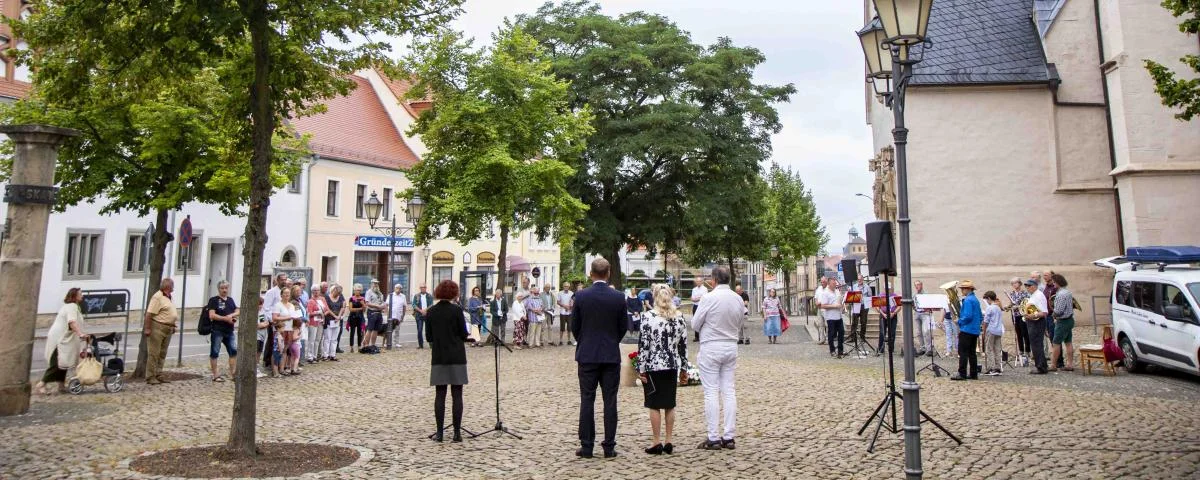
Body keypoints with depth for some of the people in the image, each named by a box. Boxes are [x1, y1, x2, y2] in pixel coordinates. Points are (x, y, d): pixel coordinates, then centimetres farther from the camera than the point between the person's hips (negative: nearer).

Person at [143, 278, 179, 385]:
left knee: (162, 354, 11)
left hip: (167, 329, 9)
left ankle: (158, 375, 17)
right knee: (153, 354, -4)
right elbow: (149, 313, -18)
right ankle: (150, 377, 0)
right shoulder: (158, 297, -13)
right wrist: (147, 328, -21)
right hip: (157, 328, -9)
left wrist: (172, 326, 20)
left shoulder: (168, 297, 16)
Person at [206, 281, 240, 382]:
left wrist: (232, 315, -7)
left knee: (234, 351, 5)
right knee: (215, 352, 1)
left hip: (229, 331, 6)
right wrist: (226, 318, -15)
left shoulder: (230, 300, 15)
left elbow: (238, 311, 14)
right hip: (217, 331, -6)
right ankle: (215, 375, 6)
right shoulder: (214, 300, -4)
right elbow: (212, 315, -12)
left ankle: (232, 373, 12)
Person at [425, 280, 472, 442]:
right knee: (457, 395, 1)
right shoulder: (456, 310, -9)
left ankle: (439, 432, 8)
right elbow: (464, 335, -6)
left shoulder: (430, 312, 1)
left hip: (438, 357, 3)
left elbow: (428, 337, 6)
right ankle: (457, 433, 2)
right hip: (456, 357, -3)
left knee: (440, 395, 7)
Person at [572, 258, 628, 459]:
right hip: (612, 356, 1)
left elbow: (574, 326, 1)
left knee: (587, 401, 5)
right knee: (610, 402, 5)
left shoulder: (581, 296, -6)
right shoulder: (619, 297, -4)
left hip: (587, 355, 0)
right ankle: (609, 447, 8)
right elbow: (624, 327, 3)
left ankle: (586, 446, 8)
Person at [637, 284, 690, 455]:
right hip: (673, 365, 4)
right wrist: (684, 368, 13)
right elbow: (684, 343, 5)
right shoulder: (679, 316, 2)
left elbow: (644, 344, -12)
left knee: (654, 405, 4)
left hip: (653, 366, -4)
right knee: (670, 404, 12)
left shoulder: (648, 316, -10)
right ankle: (668, 442, 16)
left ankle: (657, 443, 9)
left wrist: (641, 368, -6)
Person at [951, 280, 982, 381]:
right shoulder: (976, 300, 15)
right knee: (972, 352, 12)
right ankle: (973, 374, 14)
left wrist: (959, 322, -9)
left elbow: (968, 316, -23)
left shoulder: (967, 300, -14)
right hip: (975, 330, 9)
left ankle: (962, 374, -8)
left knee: (963, 352, -7)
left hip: (967, 330, -9)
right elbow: (981, 316, 19)